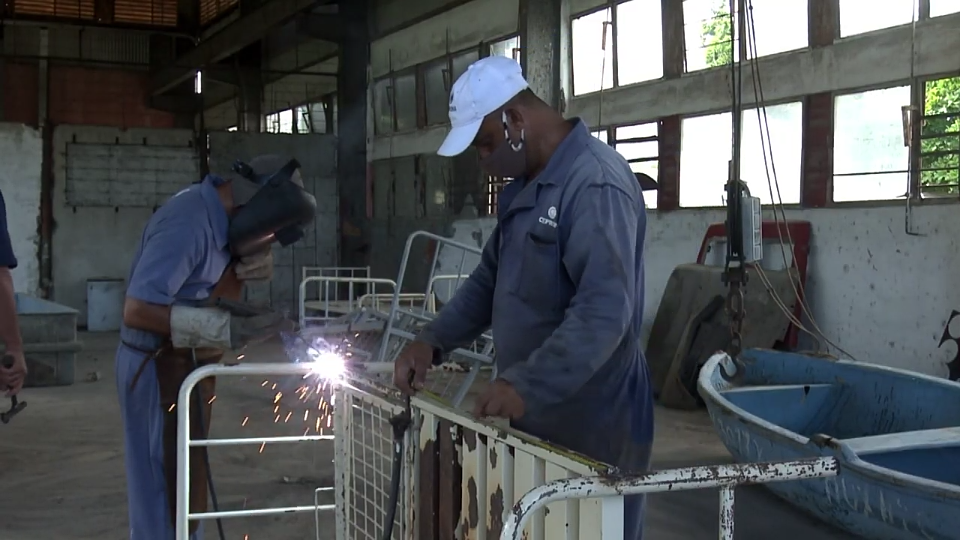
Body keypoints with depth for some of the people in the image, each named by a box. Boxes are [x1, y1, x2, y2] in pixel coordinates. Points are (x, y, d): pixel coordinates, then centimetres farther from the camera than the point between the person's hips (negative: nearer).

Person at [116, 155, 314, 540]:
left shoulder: (214, 212, 3)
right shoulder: (187, 225, -26)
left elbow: (223, 288, 13)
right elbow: (137, 311, -30)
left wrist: (254, 265, -9)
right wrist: (223, 329, -30)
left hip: (186, 361, 10)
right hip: (161, 365, -10)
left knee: (185, 478, 19)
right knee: (168, 485, -2)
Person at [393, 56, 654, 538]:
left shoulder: (596, 184, -20)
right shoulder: (525, 185, 13)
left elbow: (603, 313, -28)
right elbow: (489, 280, 19)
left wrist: (525, 385, -32)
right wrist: (433, 341, 7)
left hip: (592, 427, -9)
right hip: (535, 417, 9)